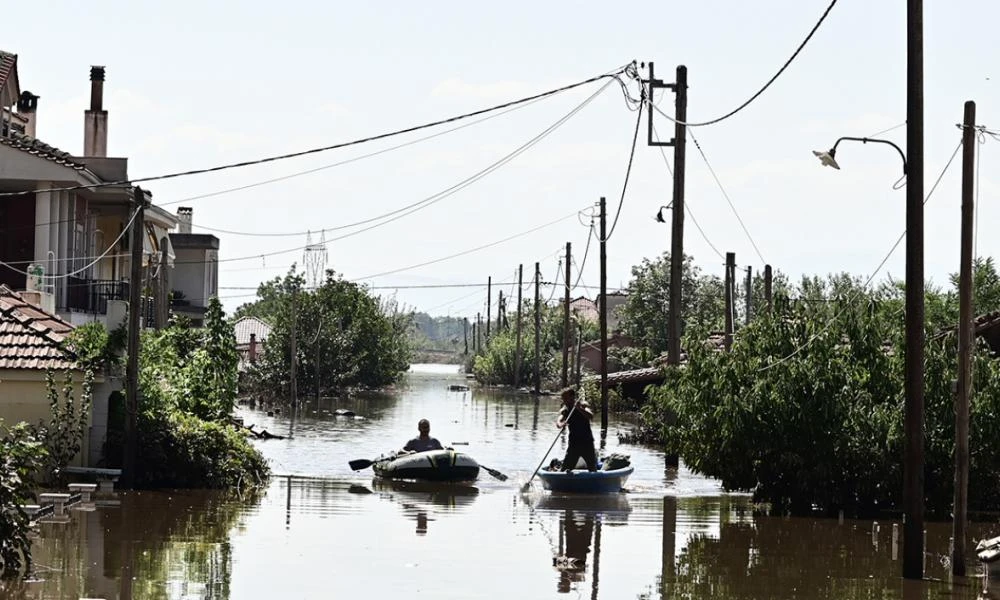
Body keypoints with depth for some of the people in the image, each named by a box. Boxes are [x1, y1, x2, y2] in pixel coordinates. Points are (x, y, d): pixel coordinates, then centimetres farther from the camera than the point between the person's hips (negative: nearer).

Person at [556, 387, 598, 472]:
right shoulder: (564, 410, -4)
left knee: (593, 469, 8)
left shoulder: (582, 405, -8)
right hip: (574, 443, 1)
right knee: (565, 469, -8)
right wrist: (560, 424, -48)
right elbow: (558, 421, -23)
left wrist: (580, 409, -41)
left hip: (587, 442, -1)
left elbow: (591, 416, -25)